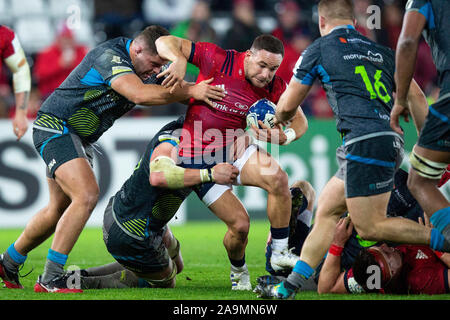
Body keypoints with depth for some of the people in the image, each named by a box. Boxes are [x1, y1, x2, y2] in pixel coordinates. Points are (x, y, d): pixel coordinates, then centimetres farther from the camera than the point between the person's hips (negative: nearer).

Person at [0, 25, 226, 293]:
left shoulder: (147, 68, 2)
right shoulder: (110, 56, -26)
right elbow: (140, 94, -38)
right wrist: (191, 92, -35)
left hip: (81, 138, 10)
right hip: (55, 127, -10)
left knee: (60, 209, 16)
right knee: (87, 195, -24)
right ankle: (50, 280, -22)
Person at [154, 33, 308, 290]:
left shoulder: (273, 86, -7)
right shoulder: (218, 60, -17)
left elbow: (300, 121, 2)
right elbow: (165, 42, -12)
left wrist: (285, 136, -21)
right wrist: (180, 62, -34)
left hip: (234, 149, 3)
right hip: (196, 158, -3)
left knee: (278, 179, -27)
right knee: (239, 223, -13)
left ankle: (280, 252, -10)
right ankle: (239, 272, 20)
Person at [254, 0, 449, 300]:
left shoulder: (319, 50, 6)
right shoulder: (381, 51, 20)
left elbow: (287, 107, 14)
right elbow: (418, 98, 13)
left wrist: (278, 118, 37)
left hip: (364, 141, -8)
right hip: (391, 140, 8)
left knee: (370, 227, -5)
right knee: (326, 211, 13)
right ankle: (289, 287, 12)